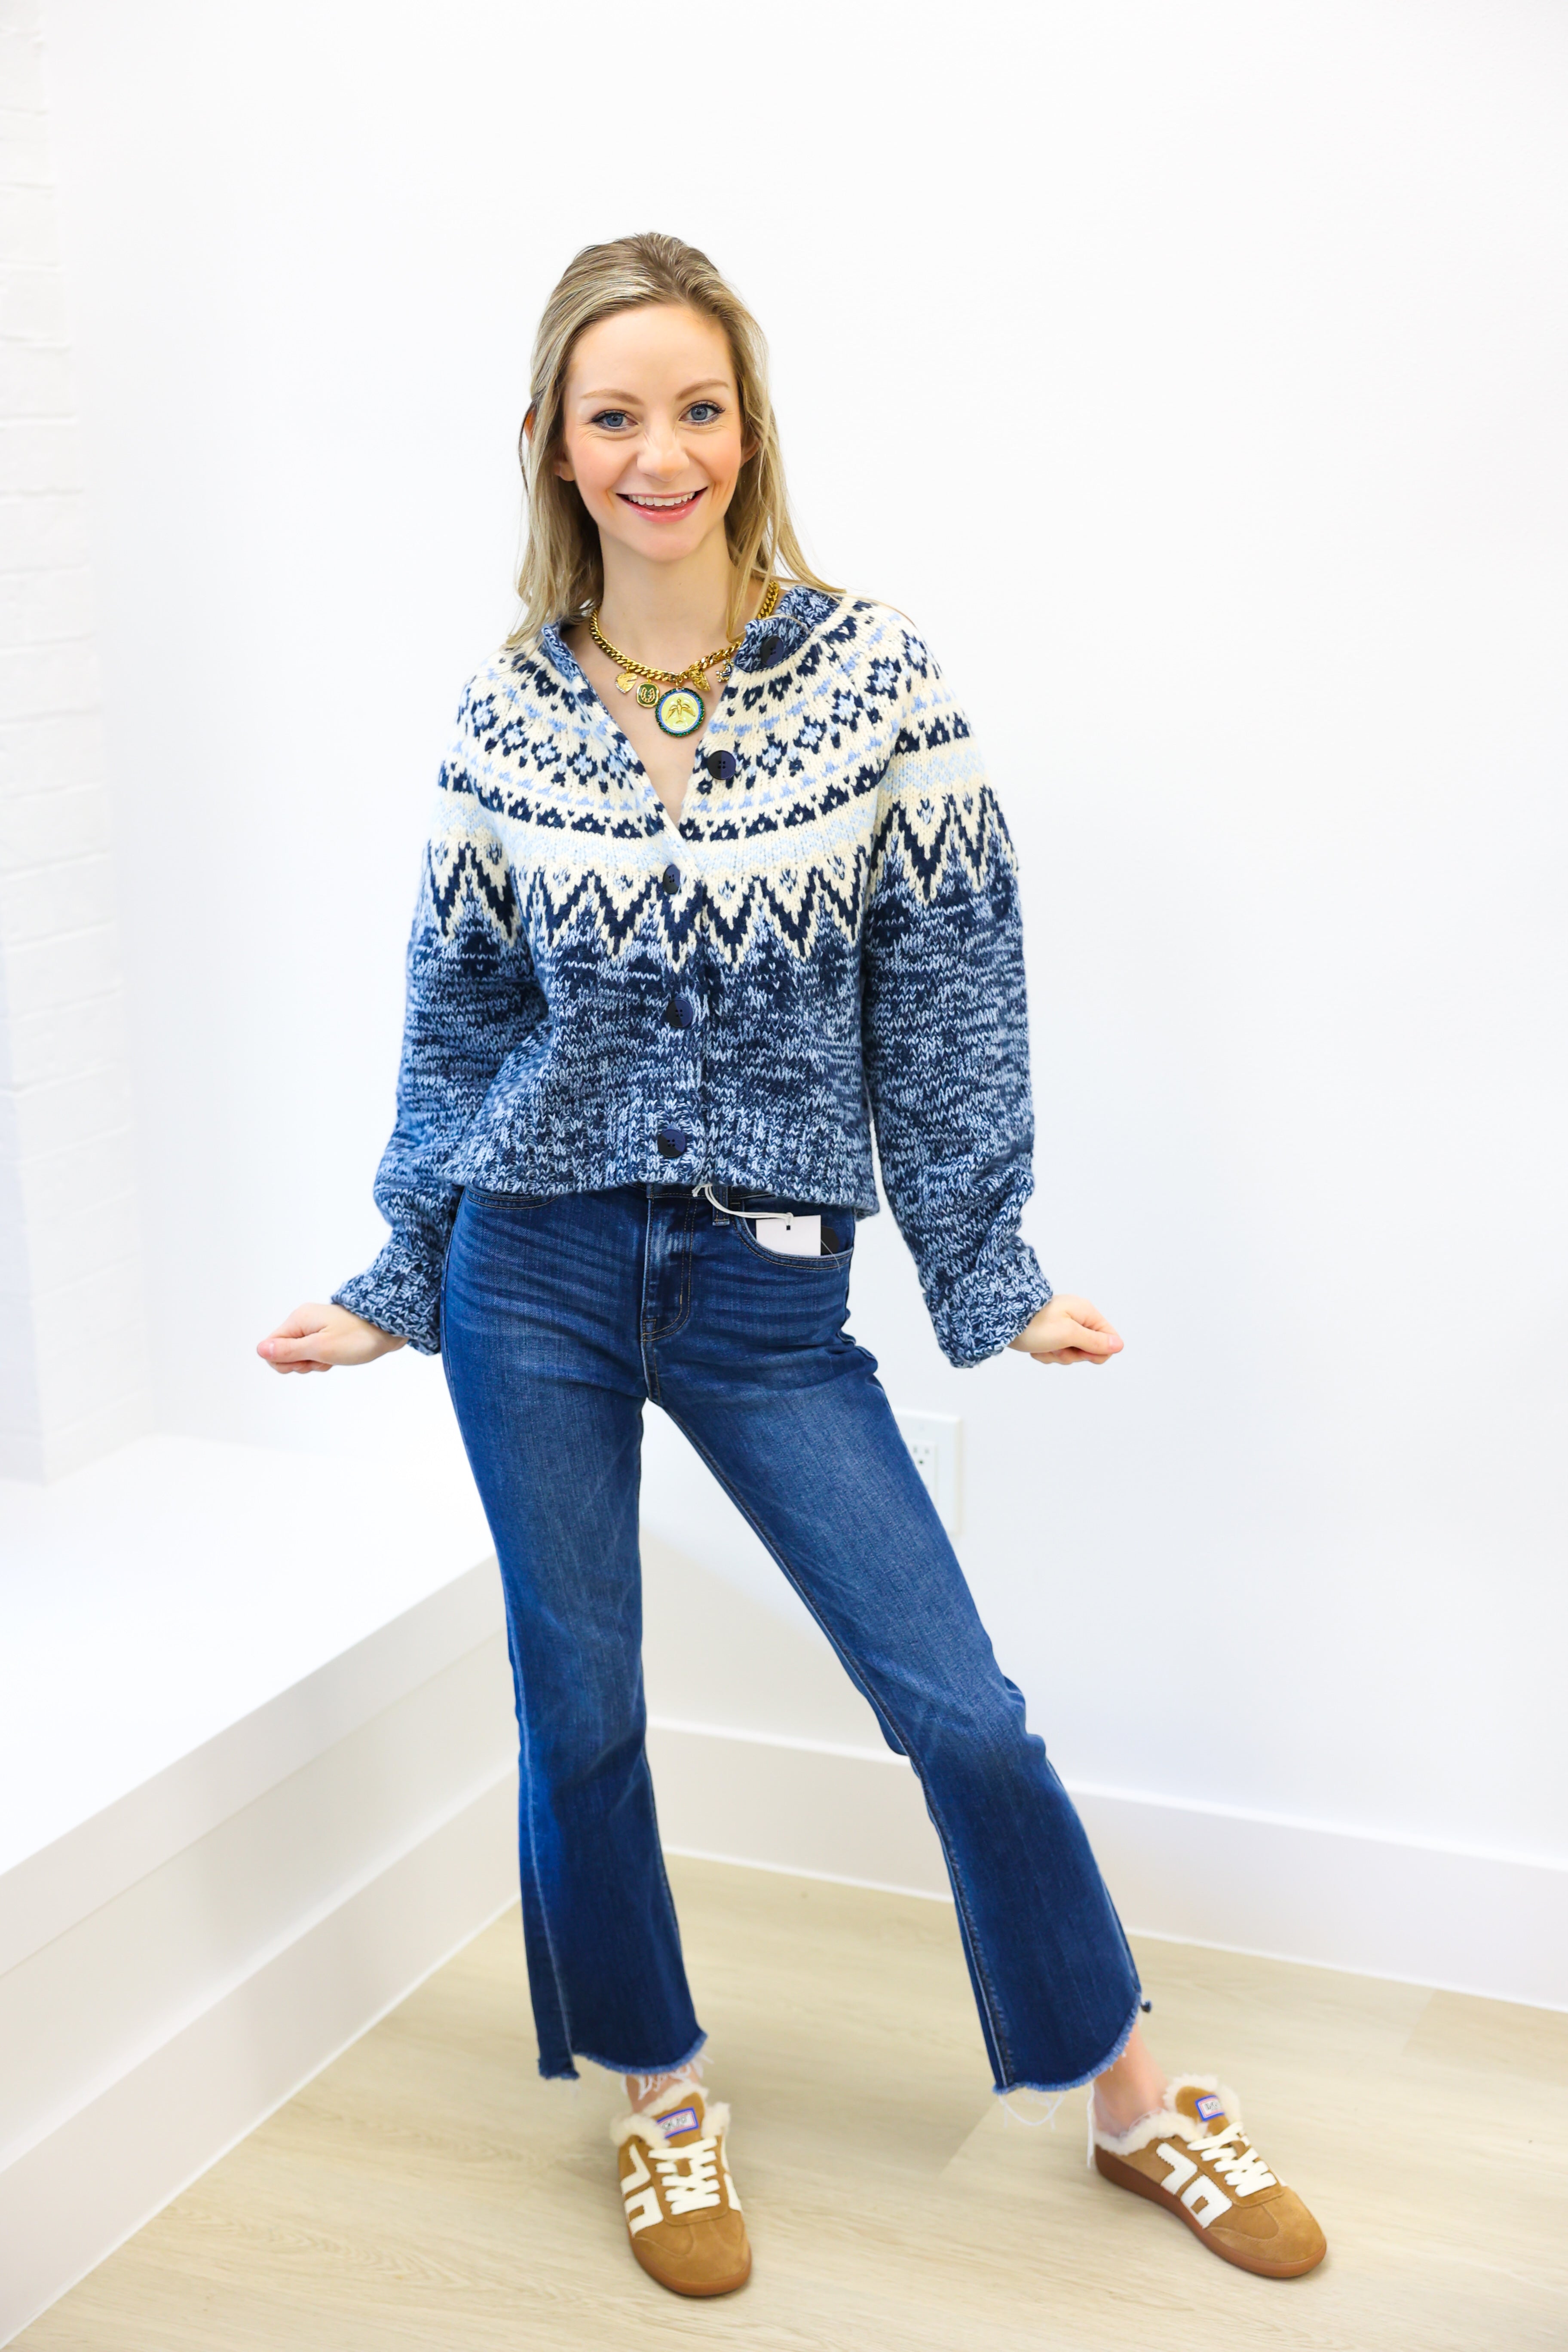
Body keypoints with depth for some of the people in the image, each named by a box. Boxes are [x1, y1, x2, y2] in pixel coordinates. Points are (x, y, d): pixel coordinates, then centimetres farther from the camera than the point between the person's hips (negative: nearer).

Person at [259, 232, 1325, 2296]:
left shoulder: (874, 673, -4)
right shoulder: (507, 713, 0)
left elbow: (949, 987, -2)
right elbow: (459, 1015, 7)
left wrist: (992, 1273, -2)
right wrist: (400, 1285, 9)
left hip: (769, 1290, -1)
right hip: (536, 1272, 1)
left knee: (961, 1705, 2)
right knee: (577, 1713, 10)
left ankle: (1134, 2098, 24)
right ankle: (662, 2098, 34)